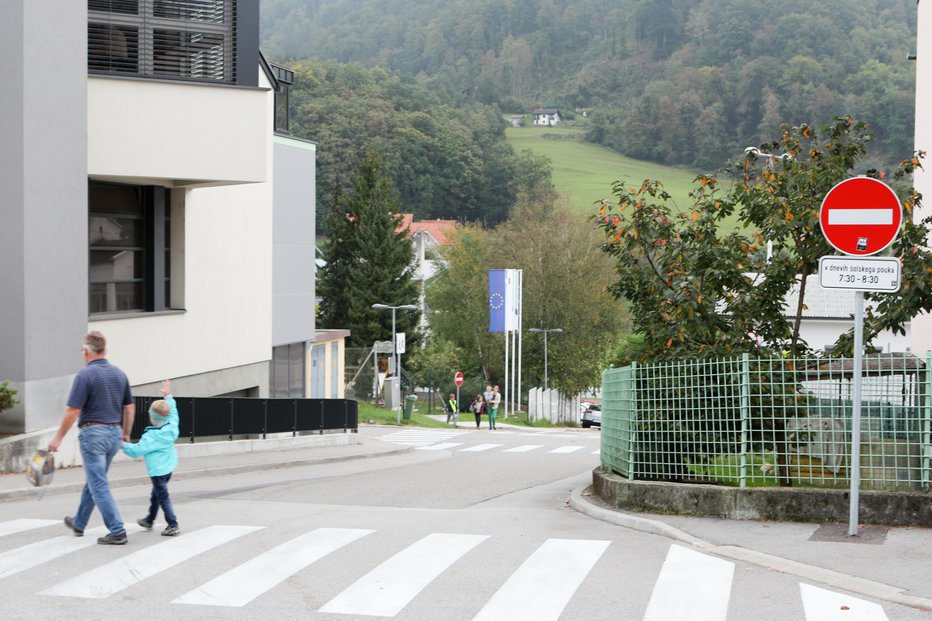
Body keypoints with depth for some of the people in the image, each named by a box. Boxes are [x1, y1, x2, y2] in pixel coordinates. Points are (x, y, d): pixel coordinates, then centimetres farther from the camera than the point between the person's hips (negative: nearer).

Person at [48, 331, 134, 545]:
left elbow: (72, 411, -14)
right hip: (114, 433, 7)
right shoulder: (120, 374, 7)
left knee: (99, 486, -4)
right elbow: (130, 407, 12)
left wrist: (58, 438, -4)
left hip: (93, 433, -7)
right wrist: (126, 434, 24)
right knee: (93, 481, 21)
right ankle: (78, 523, 35)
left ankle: (117, 531, -8)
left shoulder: (85, 375, -13)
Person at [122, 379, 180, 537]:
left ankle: (173, 525, -8)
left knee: (163, 497, -4)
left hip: (157, 470, -8)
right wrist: (168, 396, 23)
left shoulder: (150, 437, -21)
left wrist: (124, 445, -4)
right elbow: (173, 412, 15)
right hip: (169, 467, 8)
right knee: (155, 494, 23)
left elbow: (136, 451, -19)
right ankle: (149, 520, 38)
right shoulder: (172, 427, -3)